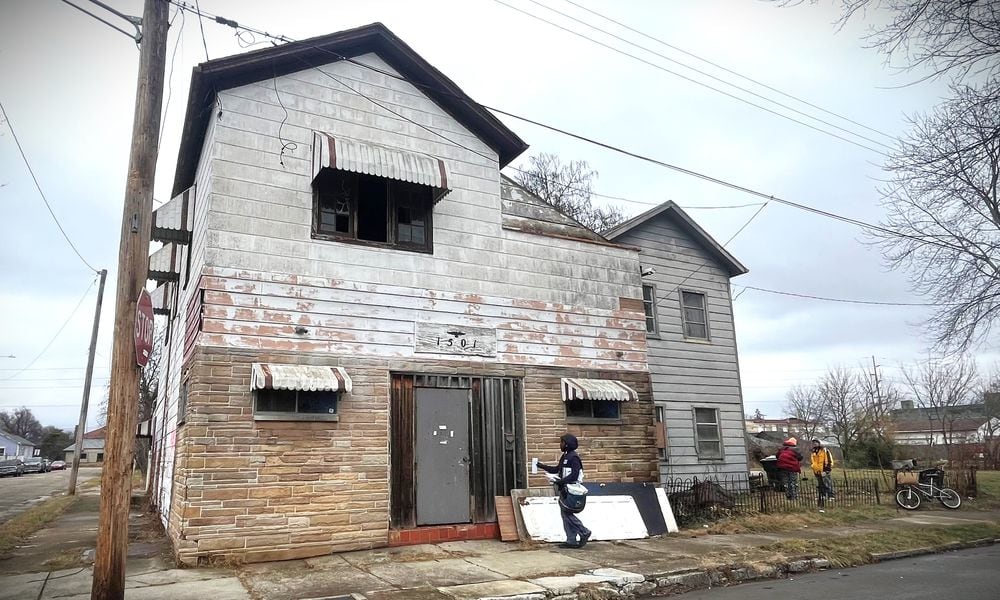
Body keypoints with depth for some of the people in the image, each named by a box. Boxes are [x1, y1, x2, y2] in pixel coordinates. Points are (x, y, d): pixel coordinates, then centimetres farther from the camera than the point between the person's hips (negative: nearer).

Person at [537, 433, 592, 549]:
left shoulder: (574, 457, -14)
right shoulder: (565, 456, 16)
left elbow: (574, 475, -21)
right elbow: (557, 469, 25)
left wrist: (560, 481, -23)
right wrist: (541, 466, 20)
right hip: (564, 489, 10)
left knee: (567, 513, -8)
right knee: (566, 514, 9)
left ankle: (584, 532, 3)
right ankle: (571, 540, 13)